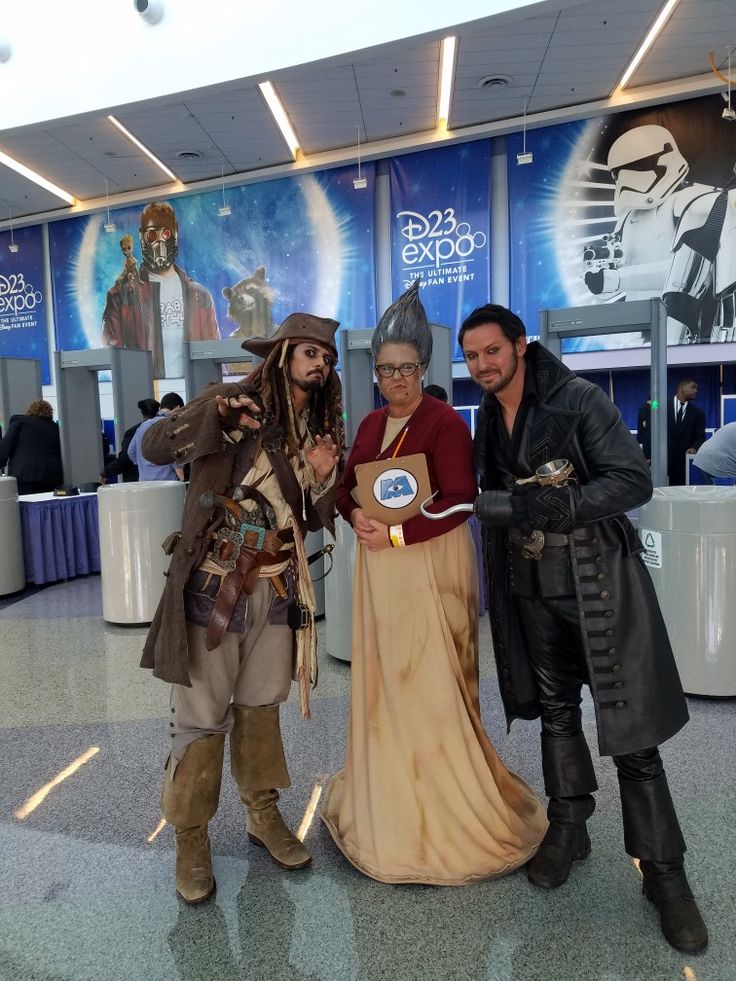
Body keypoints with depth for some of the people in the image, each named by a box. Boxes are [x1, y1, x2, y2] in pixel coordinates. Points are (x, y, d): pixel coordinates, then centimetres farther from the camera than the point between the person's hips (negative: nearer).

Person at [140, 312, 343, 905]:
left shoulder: (321, 428, 9)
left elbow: (313, 521, 10)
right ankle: (191, 836, 21)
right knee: (202, 713, 3)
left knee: (261, 704, 16)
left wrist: (322, 477, -9)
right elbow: (153, 446, -13)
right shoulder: (235, 401, -5)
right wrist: (215, 415, -28)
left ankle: (263, 813, 34)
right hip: (214, 583, -4)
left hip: (277, 586, 5)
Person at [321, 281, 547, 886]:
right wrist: (356, 515, -9)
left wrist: (398, 532, -21)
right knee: (384, 680, 13)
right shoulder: (371, 424, 11)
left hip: (430, 567, -6)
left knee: (430, 684, 0)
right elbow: (346, 486, 12)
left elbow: (461, 501, -17)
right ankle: (387, 799, 30)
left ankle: (448, 805, 19)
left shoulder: (445, 421, -11)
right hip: (379, 569, 7)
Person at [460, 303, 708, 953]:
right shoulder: (487, 419, 7)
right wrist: (500, 578, 13)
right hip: (531, 587, 5)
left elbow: (635, 482, -16)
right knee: (555, 708, 15)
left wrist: (545, 506, -26)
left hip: (598, 579, -5)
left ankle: (664, 872, 14)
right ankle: (569, 829, 33)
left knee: (631, 728, -1)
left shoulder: (581, 400, -10)